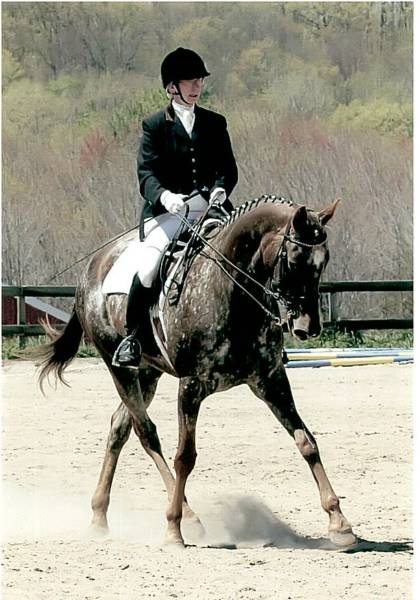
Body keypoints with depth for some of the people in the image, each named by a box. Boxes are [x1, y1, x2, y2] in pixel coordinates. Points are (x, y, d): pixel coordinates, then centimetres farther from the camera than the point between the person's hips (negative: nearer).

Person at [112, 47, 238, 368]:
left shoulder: (215, 123, 15)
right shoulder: (155, 125, 5)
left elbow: (228, 167, 10)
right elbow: (147, 173, -5)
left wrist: (221, 188, -14)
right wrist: (164, 196, -27)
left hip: (210, 207, 3)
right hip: (167, 211, -3)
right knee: (149, 265, -26)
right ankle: (132, 335, -11)